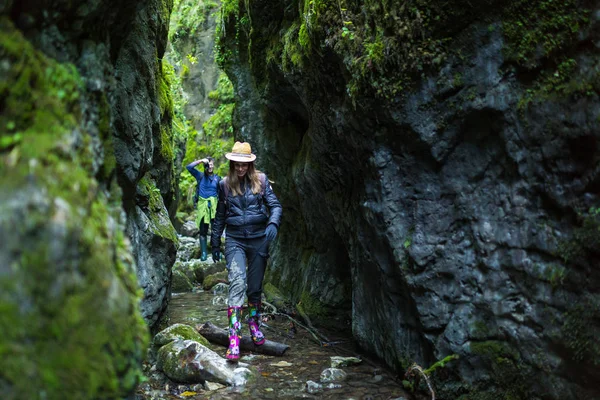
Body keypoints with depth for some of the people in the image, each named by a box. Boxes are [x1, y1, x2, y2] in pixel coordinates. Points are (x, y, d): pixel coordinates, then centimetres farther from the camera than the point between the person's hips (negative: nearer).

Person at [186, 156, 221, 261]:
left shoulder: (217, 178, 8)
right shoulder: (200, 176, 6)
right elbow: (189, 167, -5)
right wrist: (201, 161, -10)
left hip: (214, 205, 0)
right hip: (203, 206, 0)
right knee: (203, 231, 5)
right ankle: (204, 252, 11)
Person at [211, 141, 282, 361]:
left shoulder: (261, 180, 3)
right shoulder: (225, 184, 6)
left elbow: (275, 205, -3)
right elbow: (220, 215, 13)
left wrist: (273, 223, -23)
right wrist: (215, 242, 15)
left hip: (258, 239, 1)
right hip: (235, 240, -1)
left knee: (255, 287, 9)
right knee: (237, 284, -15)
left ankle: (254, 326, 30)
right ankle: (234, 338, -19)